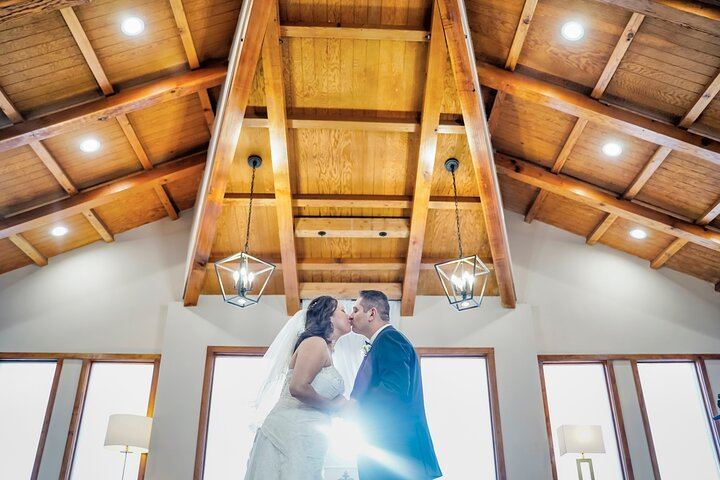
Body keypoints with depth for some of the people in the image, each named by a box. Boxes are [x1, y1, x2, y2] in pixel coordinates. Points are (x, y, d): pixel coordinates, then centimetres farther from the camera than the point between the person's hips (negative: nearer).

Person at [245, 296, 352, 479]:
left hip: (303, 436, 9)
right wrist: (334, 406, -10)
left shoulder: (325, 349, 19)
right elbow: (298, 387, -23)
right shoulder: (316, 342, -10)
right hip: (292, 432, -9)